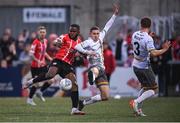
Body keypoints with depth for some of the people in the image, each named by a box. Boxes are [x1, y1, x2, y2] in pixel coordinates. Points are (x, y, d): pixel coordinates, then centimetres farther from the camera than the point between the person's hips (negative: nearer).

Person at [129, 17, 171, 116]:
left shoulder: (135, 35, 1)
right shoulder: (148, 38, -22)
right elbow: (153, 53, -34)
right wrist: (164, 50, -22)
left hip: (135, 66, 8)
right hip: (144, 67, -8)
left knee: (145, 87, 23)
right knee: (153, 89, 1)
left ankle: (138, 109, 15)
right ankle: (136, 102, -16)